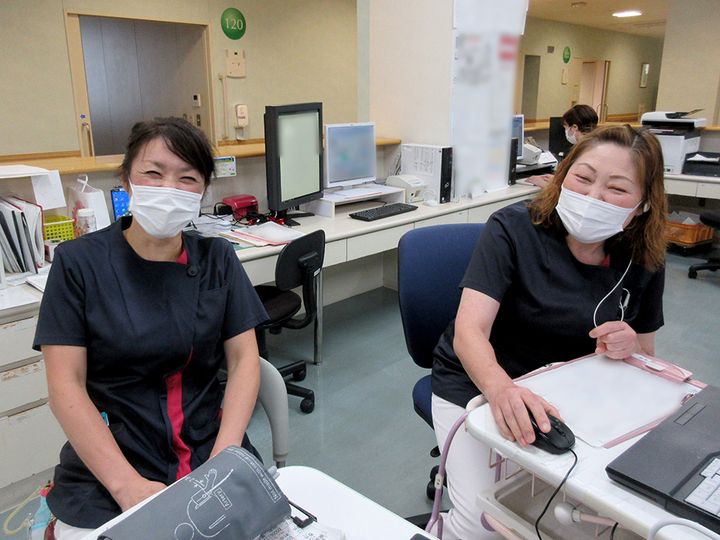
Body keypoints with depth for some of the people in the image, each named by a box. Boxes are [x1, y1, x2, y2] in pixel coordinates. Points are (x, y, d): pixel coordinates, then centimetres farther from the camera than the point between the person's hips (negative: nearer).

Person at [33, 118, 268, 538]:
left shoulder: (217, 259, 4)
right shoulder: (79, 262, -3)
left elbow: (245, 359, 0)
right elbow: (66, 385, -7)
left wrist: (225, 456, -13)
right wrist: (128, 484, -17)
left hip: (210, 452, 2)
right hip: (106, 471, -1)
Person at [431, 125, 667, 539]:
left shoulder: (643, 260, -5)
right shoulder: (514, 228, -19)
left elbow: (646, 355, 8)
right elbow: (469, 330, -29)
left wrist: (629, 348, -17)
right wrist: (502, 389, -50)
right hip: (479, 383, -4)